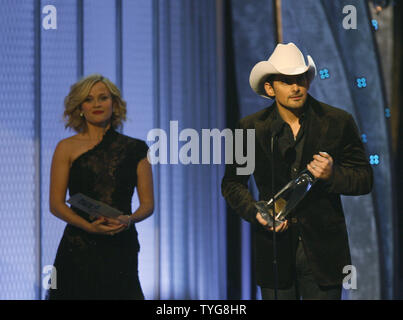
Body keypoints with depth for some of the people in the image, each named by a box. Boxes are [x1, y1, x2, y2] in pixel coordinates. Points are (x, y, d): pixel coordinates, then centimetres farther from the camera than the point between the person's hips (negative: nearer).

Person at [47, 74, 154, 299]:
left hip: (122, 247, 1)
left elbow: (148, 203, 9)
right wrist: (89, 226, -15)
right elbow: (56, 204, 1)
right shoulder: (67, 148, 4)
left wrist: (130, 219, -13)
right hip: (78, 247, -1)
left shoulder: (135, 149, 8)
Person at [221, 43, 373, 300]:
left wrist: (333, 175, -18)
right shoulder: (251, 128, 1)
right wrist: (255, 212, -9)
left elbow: (365, 179, 3)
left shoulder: (338, 122, -1)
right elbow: (232, 183, 10)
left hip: (323, 251, 0)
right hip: (275, 247, 1)